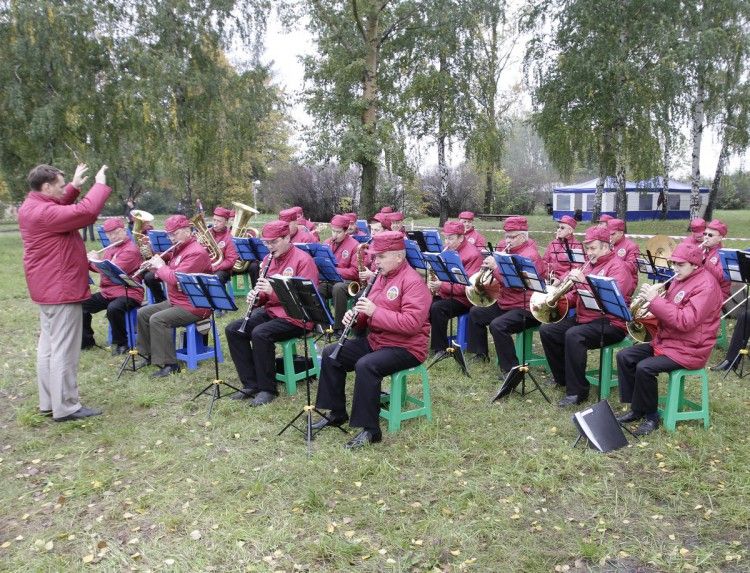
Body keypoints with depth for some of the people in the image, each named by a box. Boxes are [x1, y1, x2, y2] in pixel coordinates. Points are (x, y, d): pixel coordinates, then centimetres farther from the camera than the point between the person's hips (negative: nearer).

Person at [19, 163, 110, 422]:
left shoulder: (33, 207, 10)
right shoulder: (42, 212, -22)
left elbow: (60, 209, 30)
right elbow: (86, 212, -30)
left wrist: (74, 186, 20)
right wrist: (100, 185, -16)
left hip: (49, 288, 11)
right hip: (61, 289, -11)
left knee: (48, 346, 15)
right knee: (64, 350, -5)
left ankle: (48, 401, 24)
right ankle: (65, 407, 1)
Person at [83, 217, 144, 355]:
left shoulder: (131, 250, -13)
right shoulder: (111, 248, 15)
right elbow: (102, 268, 26)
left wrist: (95, 260, -8)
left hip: (127, 293, -9)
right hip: (107, 292, 9)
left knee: (113, 308, -36)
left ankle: (121, 343, -14)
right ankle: (86, 340, 20)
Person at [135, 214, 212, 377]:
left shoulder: (196, 252, -19)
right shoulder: (178, 249, 13)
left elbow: (176, 279, -26)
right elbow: (168, 275, 21)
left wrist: (160, 267, -11)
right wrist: (155, 266, 2)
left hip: (194, 306, -10)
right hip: (174, 301, 11)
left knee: (157, 320, -26)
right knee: (142, 314, 9)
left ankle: (169, 365, -20)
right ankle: (149, 355, 19)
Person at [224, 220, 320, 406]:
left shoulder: (303, 260, -10)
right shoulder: (269, 259, 13)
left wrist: (273, 290, -26)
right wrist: (256, 296, -5)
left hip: (296, 317, -8)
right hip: (271, 311, 8)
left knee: (260, 334, -31)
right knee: (232, 329, -8)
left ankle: (267, 389, -15)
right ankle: (251, 384, -5)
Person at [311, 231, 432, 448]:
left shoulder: (413, 282, -16)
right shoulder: (381, 277, 11)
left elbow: (412, 323, -27)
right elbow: (369, 316, 19)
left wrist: (375, 311, -27)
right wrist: (355, 317, -4)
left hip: (406, 348, -9)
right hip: (375, 341, 9)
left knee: (366, 365, -33)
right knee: (330, 353, 2)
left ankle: (370, 430, -20)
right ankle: (337, 413, 11)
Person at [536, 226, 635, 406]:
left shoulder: (618, 266, -9)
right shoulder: (589, 265, 17)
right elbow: (577, 295, 21)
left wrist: (584, 280, -28)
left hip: (610, 323, -9)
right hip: (583, 317, 9)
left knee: (573, 336, -34)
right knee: (546, 330, -1)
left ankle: (577, 392, -24)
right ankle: (562, 377, 14)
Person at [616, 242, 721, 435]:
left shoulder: (706, 285, -18)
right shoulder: (680, 279, 10)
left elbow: (685, 321, -28)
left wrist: (655, 300, -27)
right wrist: (650, 303, -6)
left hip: (689, 350, -9)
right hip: (665, 340, 9)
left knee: (644, 368, -27)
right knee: (624, 357, -2)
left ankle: (651, 416, -6)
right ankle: (636, 408, 6)